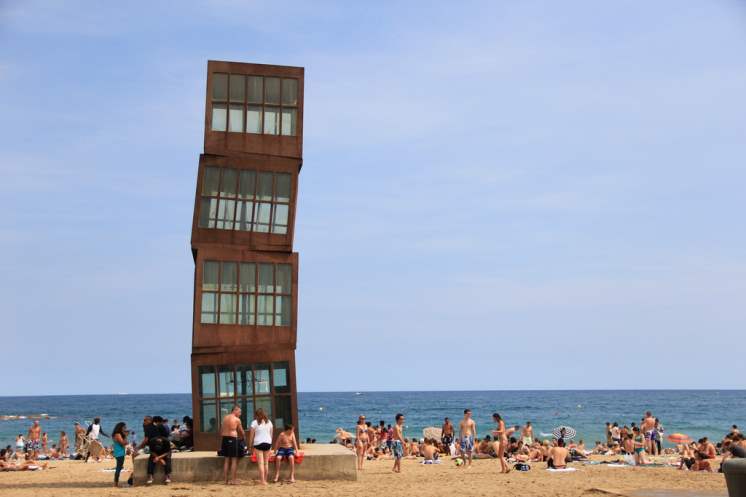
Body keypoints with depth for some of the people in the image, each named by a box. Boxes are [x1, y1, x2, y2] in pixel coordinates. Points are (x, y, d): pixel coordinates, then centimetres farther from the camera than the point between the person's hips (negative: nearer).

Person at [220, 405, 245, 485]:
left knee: (226, 460, 11)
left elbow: (221, 431, 12)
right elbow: (241, 431, 6)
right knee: (234, 460, 1)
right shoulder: (237, 419, -6)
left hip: (225, 439, 6)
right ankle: (233, 480, 0)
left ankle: (226, 480, 13)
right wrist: (244, 437, 25)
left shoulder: (225, 418, 10)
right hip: (233, 439, -6)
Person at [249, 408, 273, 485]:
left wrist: (250, 444, 5)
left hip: (258, 443, -4)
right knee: (266, 462, 10)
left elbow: (251, 435, -2)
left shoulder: (254, 422, -2)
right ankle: (265, 480, 14)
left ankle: (262, 480, -11)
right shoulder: (269, 422, 10)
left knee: (260, 463, -5)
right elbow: (271, 434, 12)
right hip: (268, 442, 4)